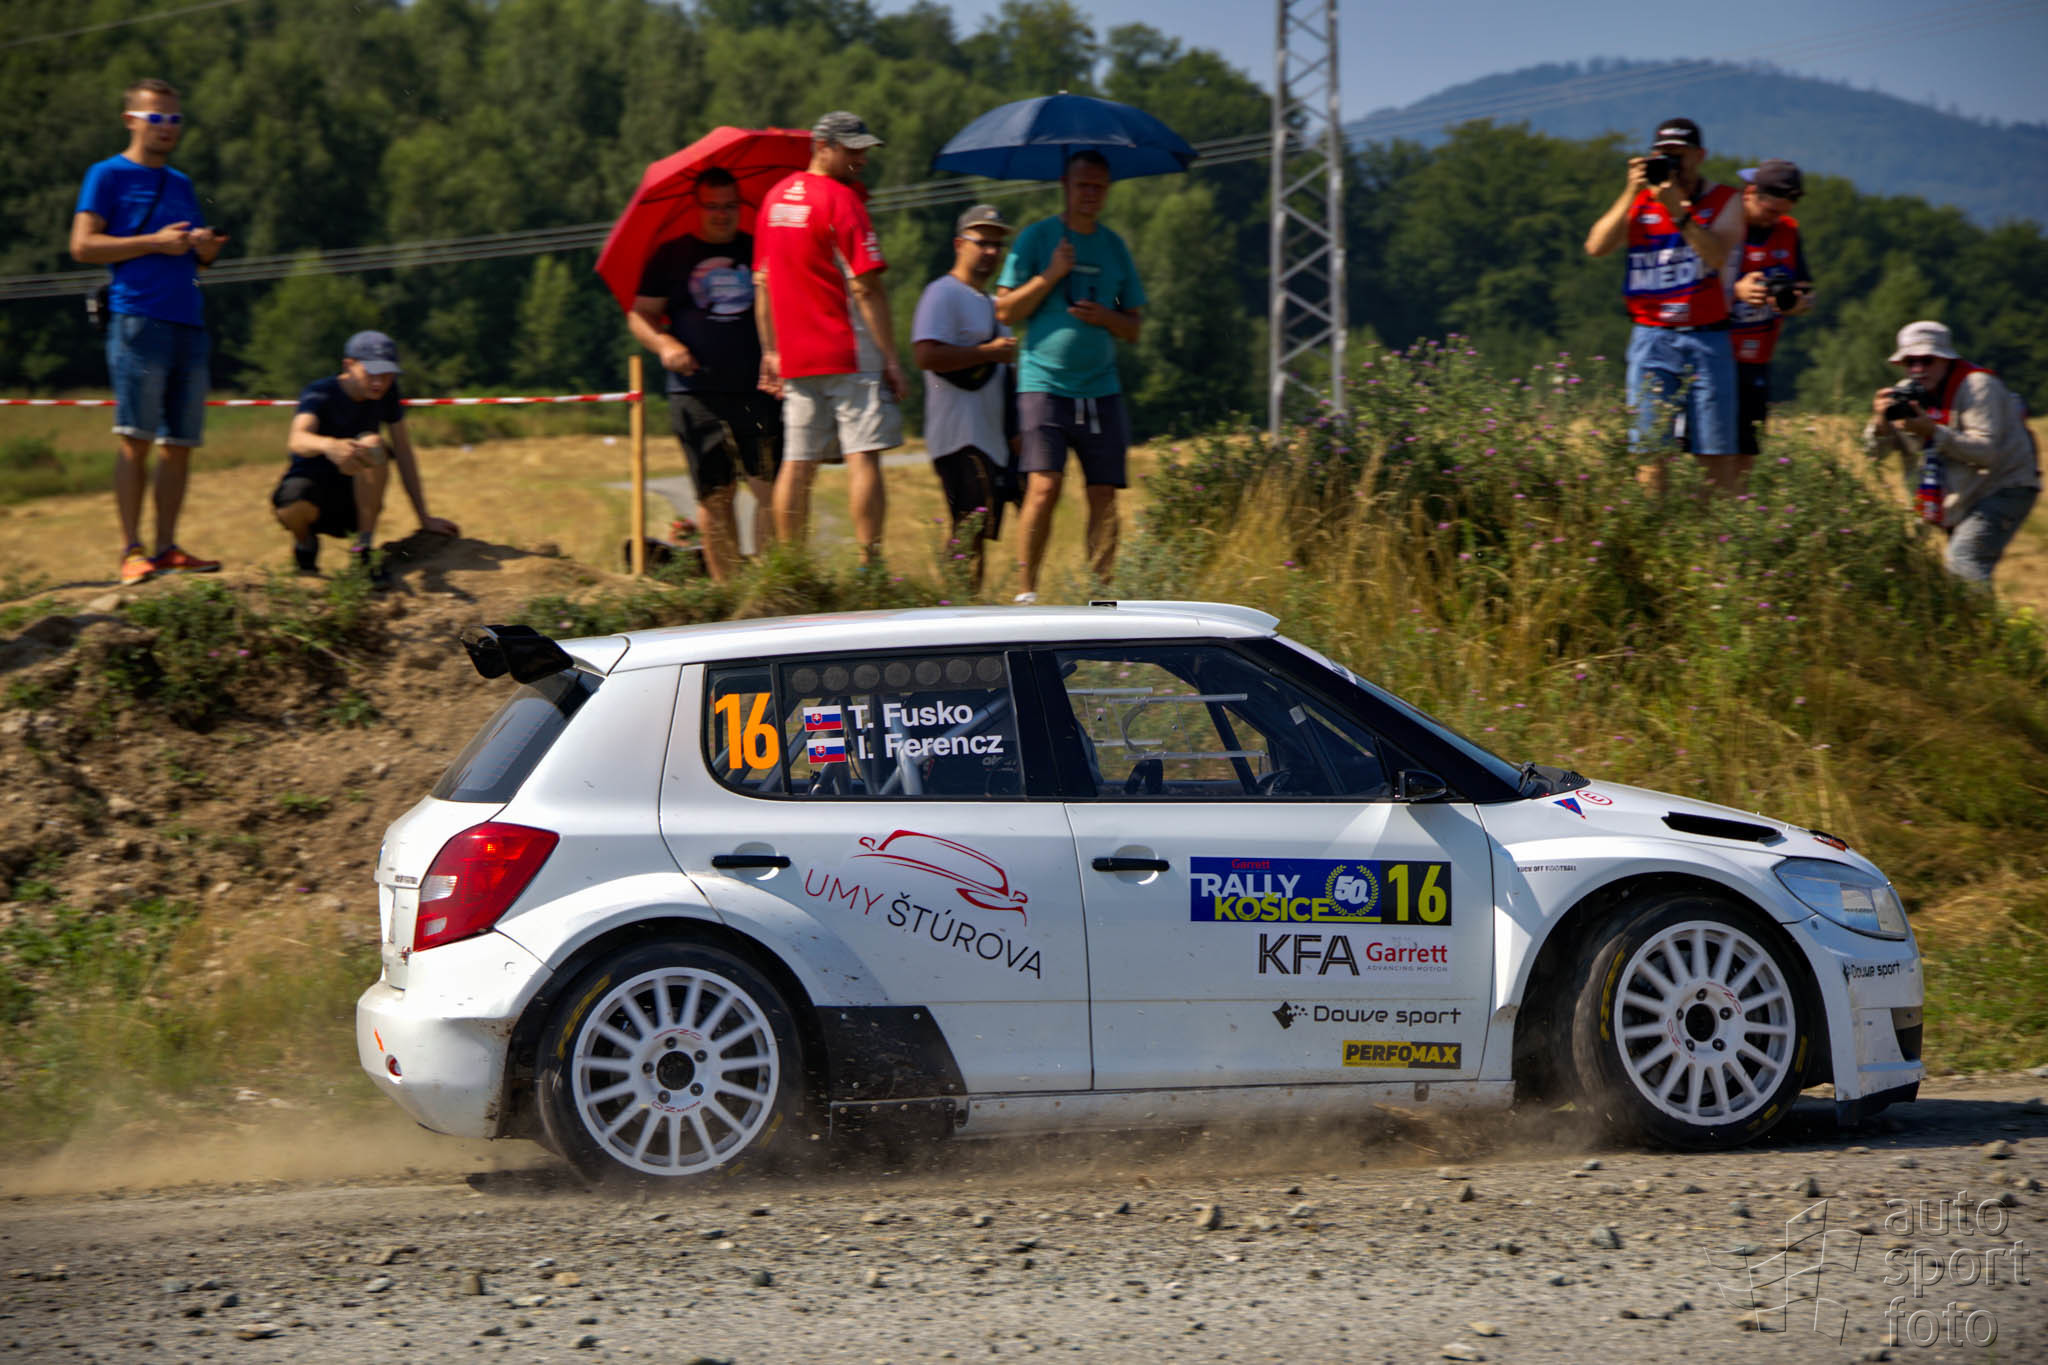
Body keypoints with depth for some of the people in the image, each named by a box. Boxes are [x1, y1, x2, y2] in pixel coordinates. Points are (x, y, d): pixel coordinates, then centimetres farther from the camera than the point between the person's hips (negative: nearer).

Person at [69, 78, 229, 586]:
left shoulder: (180, 184, 23)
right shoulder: (108, 176, 4)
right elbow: (83, 246, -5)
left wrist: (205, 249, 6)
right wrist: (155, 242, -12)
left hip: (187, 322, 7)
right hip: (137, 319, -7)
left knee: (181, 441, 3)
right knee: (136, 438, -11)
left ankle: (167, 547, 6)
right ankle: (131, 550, -11)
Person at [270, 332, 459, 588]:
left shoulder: (386, 394, -3)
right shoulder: (320, 394, -18)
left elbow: (404, 454, 2)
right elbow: (297, 441, -38)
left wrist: (425, 518, 0)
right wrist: (329, 445, -63)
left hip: (354, 499, 3)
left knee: (373, 445, -27)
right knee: (293, 507, -40)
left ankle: (363, 549, -24)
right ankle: (305, 542, -1)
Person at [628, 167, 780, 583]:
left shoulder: (761, 251, 12)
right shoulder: (672, 256, 9)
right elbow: (640, 315, 11)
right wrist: (664, 344, -9)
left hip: (757, 390, 1)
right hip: (697, 393, -1)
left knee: (773, 490, -11)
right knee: (715, 497, -1)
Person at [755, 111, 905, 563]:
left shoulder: (775, 198, 12)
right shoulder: (842, 200, -11)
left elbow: (763, 283, 17)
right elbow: (865, 288, -14)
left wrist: (770, 351, 22)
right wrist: (891, 357, -11)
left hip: (795, 357, 7)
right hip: (850, 355, -7)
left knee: (798, 464, 9)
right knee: (864, 456, -8)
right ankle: (870, 566, -13)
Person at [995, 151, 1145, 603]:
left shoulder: (1114, 247, 14)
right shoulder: (1036, 238, 4)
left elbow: (1134, 329, 16)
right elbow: (1006, 311, -1)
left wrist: (1105, 317, -5)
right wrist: (1051, 275, -11)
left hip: (1101, 390, 4)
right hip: (1044, 383, -4)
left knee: (1104, 494, -3)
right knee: (1043, 489, -15)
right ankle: (1026, 592, -9)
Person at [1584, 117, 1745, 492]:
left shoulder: (1723, 201, 4)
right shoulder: (1639, 202, 10)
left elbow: (1718, 257, -14)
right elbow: (1596, 247, -4)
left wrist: (1678, 209, -19)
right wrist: (1632, 193, -9)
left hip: (1706, 338, -2)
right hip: (1651, 338, 2)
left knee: (1716, 455, -4)